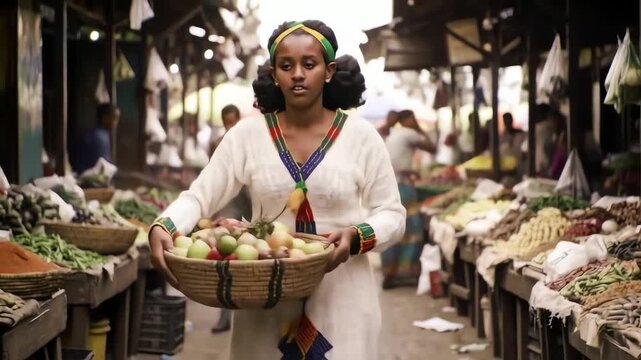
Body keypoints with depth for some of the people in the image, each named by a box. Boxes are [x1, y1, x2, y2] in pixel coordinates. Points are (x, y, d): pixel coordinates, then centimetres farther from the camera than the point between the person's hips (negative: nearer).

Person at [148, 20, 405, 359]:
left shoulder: (360, 135, -2)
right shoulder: (247, 134, 0)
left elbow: (391, 214, 0)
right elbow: (198, 196, -3)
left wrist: (356, 237, -20)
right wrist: (161, 228, -23)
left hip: (341, 299, -1)